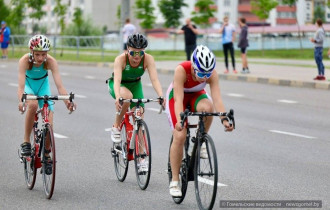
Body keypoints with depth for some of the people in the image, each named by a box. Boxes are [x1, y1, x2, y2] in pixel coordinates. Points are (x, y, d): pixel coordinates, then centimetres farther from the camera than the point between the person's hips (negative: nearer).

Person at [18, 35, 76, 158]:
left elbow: (59, 85, -35)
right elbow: (21, 86, -41)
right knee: (33, 104, -37)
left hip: (43, 84, 2)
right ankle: (26, 142, -24)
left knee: (49, 124, -12)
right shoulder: (25, 60, -33)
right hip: (28, 84, -2)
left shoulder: (51, 61, -29)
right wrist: (21, 102, -61)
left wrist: (67, 101, -53)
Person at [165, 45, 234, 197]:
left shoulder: (212, 73, -28)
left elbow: (217, 98, -35)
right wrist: (179, 120, -56)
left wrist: (224, 119, -51)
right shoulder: (182, 70, -36)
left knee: (207, 107, -35)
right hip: (177, 95, -2)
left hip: (197, 95, 2)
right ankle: (174, 181, -4)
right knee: (180, 136, -16)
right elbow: (179, 99, -42)